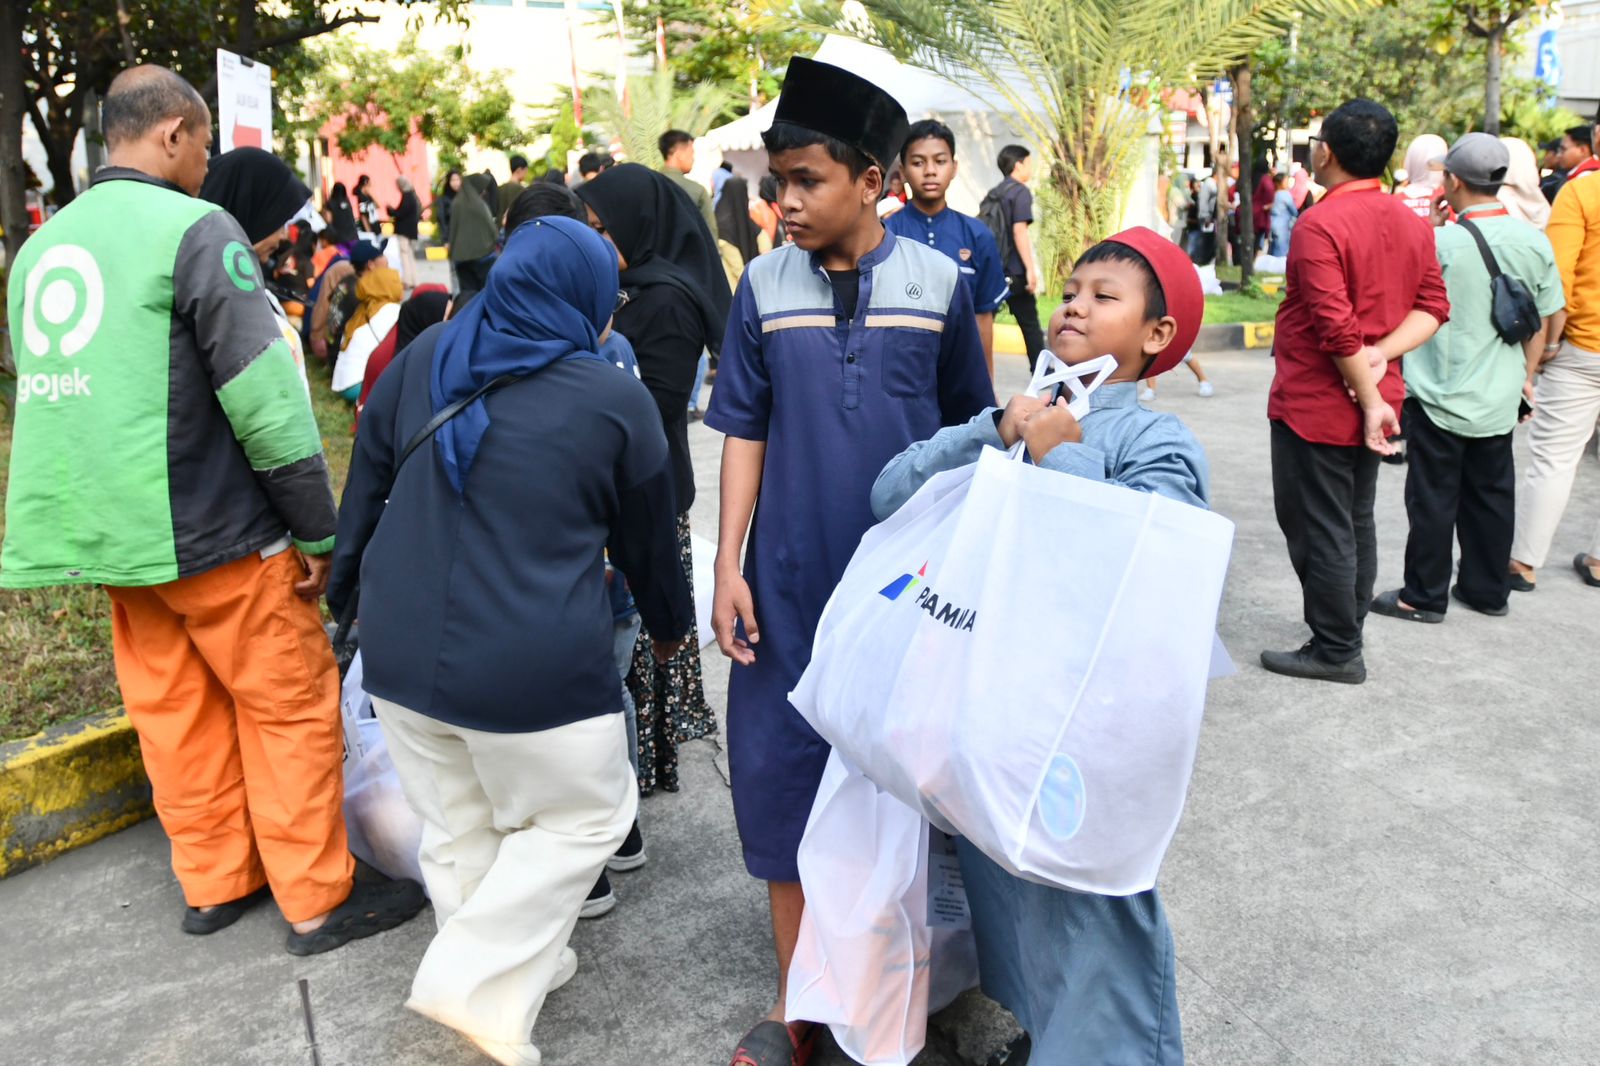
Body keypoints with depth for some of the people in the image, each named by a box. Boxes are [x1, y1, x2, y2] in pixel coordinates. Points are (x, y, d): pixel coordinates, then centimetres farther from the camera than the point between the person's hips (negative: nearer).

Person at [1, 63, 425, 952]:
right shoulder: (194, 230, -13)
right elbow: (265, 397, -17)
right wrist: (319, 530, -11)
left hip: (115, 536, 8)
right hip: (216, 535, -7)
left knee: (174, 711, 17)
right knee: (292, 707, 5)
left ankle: (214, 881, 30)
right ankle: (317, 899, 14)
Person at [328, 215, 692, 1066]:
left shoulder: (423, 357, 4)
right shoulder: (616, 401, -6)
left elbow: (367, 484, 12)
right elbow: (646, 541, 6)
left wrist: (349, 593, 26)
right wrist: (671, 626, 24)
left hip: (401, 648, 6)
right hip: (532, 668, -5)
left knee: (459, 832, 19)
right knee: (582, 817, 15)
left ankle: (518, 965, 35)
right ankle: (479, 985, 9)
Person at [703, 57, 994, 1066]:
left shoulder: (939, 282, -2)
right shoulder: (764, 287, 1)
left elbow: (970, 430, 6)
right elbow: (744, 432, 3)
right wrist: (728, 564, -3)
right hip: (791, 581, 1)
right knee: (783, 772, 5)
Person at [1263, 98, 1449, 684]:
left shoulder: (1319, 225, -19)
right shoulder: (1412, 223, 6)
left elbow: (1337, 329, -24)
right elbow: (1432, 306, 4)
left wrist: (1371, 399, -16)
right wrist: (1383, 353, -9)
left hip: (1314, 405, -8)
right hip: (1369, 403, 8)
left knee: (1318, 530, 3)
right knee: (1356, 523, 18)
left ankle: (1335, 652, 12)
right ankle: (1347, 633, 31)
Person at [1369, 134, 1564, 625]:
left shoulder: (1440, 243, -17)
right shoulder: (1536, 242, 0)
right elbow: (1541, 321, 8)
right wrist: (1525, 377, 18)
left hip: (1441, 397, -5)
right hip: (1498, 399, 5)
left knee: (1433, 498, 5)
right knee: (1491, 493, 15)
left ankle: (1424, 596, 14)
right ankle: (1487, 589, 27)